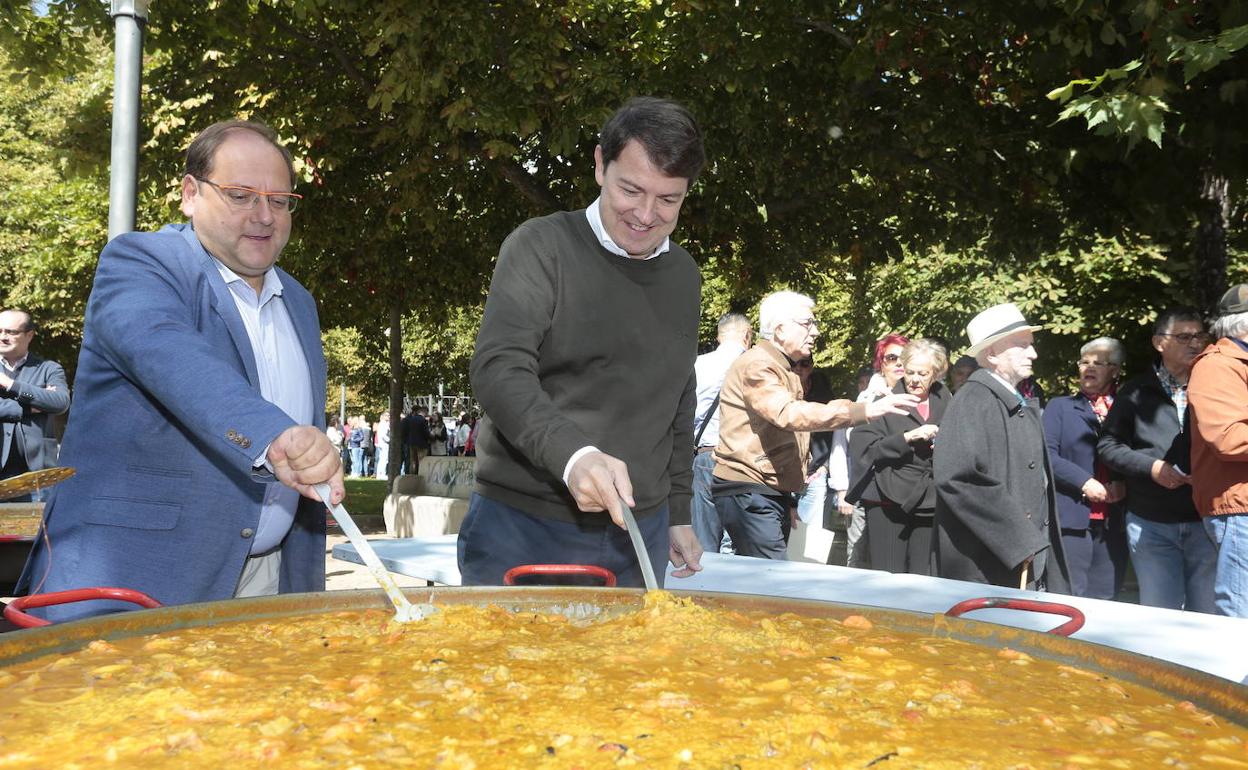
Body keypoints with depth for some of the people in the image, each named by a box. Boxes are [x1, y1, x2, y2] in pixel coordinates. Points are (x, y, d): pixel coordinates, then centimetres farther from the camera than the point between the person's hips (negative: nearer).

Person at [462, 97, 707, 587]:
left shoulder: (684, 276, 11)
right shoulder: (541, 247, -7)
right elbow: (498, 370, -19)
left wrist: (678, 513, 17)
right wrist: (573, 454, -35)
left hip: (639, 535, 5)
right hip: (522, 528, -4)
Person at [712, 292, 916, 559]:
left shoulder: (784, 370, 22)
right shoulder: (756, 365, -13)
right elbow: (790, 414, -30)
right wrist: (866, 411, -35)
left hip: (774, 493, 10)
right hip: (748, 493, -10)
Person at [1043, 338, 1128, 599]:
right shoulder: (1060, 406, 8)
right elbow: (1047, 454, -3)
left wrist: (1124, 485, -10)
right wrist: (1084, 482, -13)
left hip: (1113, 521, 2)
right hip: (1071, 518, -2)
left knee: (1106, 601, 7)